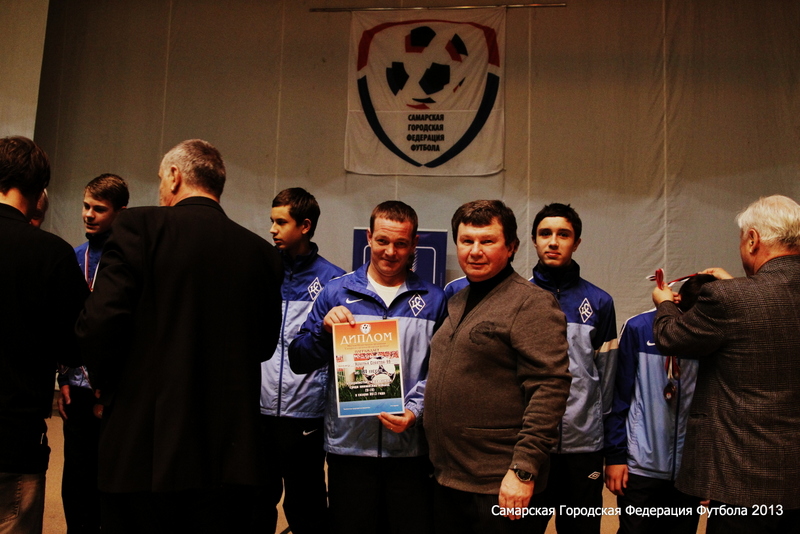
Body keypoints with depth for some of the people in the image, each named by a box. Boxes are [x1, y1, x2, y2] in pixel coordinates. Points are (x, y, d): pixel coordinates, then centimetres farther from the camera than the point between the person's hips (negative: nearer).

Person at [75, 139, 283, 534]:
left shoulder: (139, 226, -7)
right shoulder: (262, 253, 4)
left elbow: (99, 323, -13)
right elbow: (264, 343, 9)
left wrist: (106, 385, 5)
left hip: (144, 449, -3)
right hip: (231, 455, 4)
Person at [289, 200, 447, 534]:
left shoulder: (433, 300, 7)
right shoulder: (337, 292, 4)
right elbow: (299, 362, 4)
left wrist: (415, 412, -12)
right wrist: (324, 329, -14)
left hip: (410, 447, 1)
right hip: (348, 444, 0)